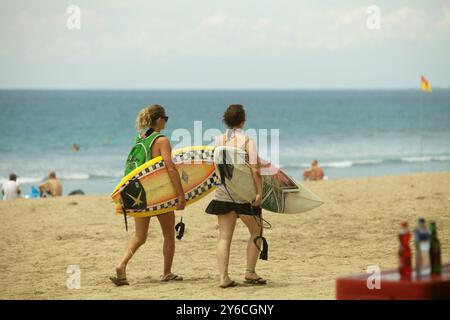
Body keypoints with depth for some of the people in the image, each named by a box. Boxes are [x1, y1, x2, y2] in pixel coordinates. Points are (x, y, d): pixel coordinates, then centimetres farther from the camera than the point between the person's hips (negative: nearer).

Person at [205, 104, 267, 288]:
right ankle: (250, 273, 11)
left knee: (224, 237, 6)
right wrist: (259, 192, -12)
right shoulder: (247, 141, -9)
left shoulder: (219, 140, 2)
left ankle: (223, 277, -1)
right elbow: (255, 171, -15)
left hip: (223, 194, 3)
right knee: (256, 233, 15)